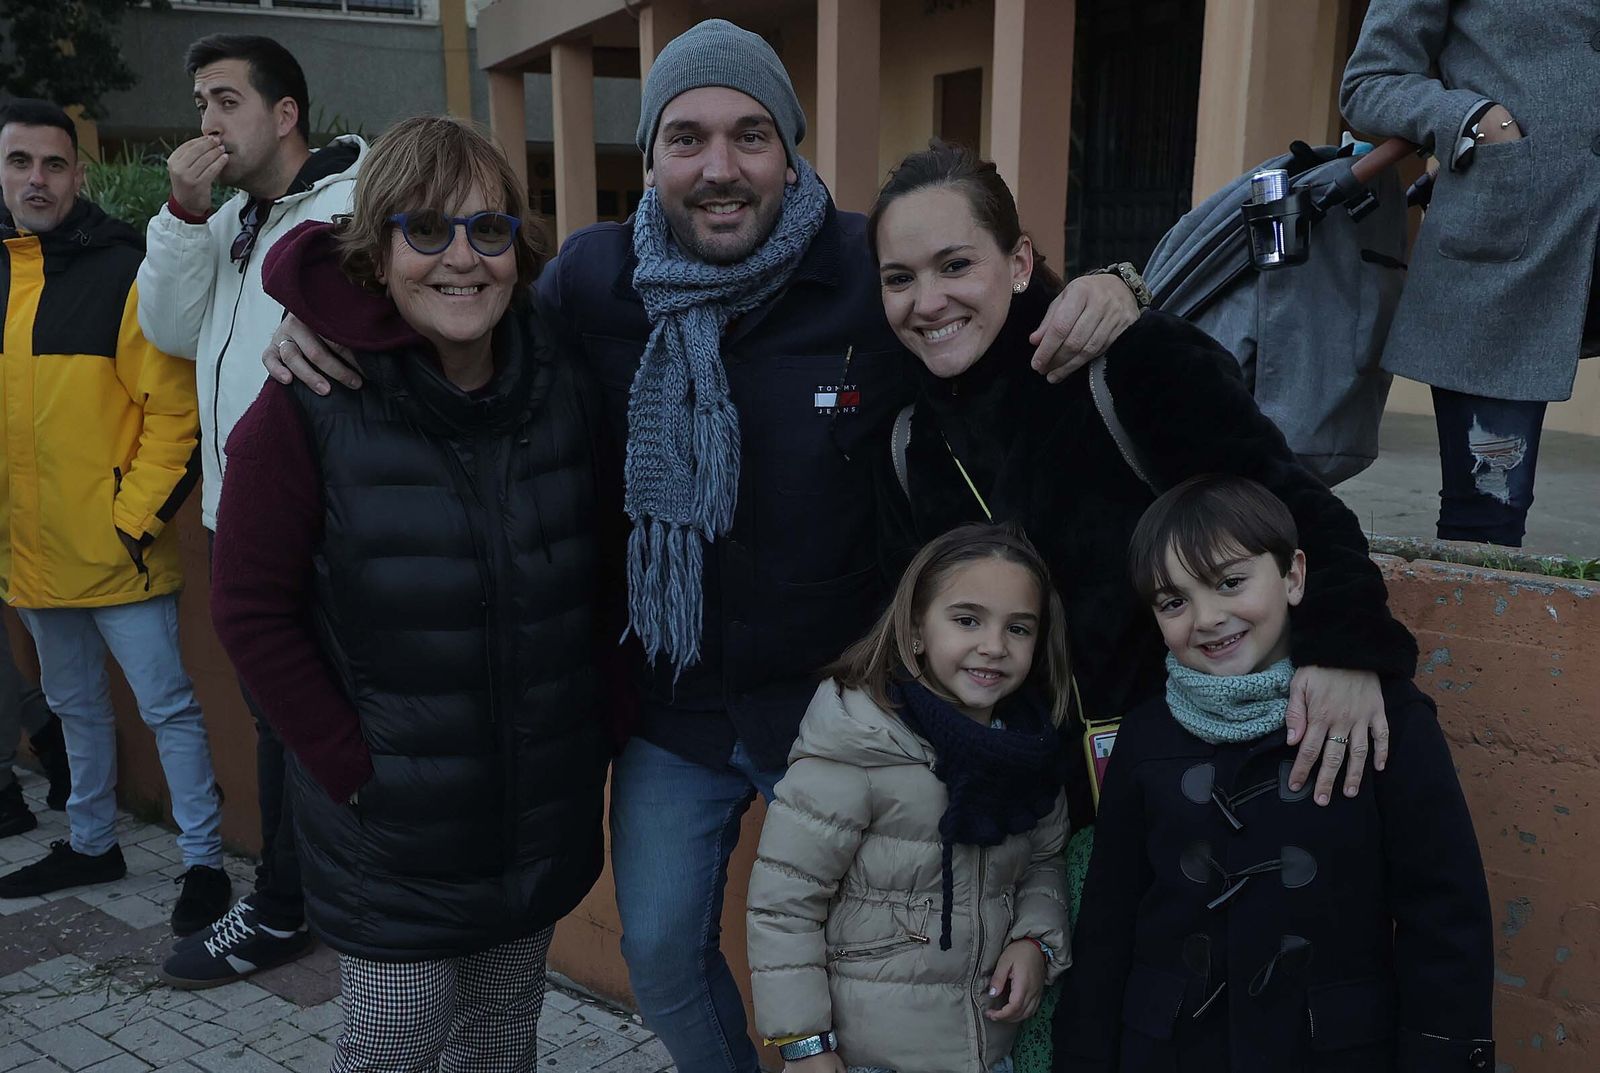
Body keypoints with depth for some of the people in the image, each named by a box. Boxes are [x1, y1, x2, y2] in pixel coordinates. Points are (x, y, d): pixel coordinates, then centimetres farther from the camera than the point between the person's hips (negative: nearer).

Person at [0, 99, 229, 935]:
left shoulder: (124, 271, -10)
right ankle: (91, 844, 36)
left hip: (114, 547, -6)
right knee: (75, 706, 20)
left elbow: (173, 407, -13)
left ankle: (204, 862, 12)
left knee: (168, 707, 1)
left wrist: (137, 515, -16)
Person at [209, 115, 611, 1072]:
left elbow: (599, 568, 4)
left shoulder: (567, 386, -4)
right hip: (394, 829, -3)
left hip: (545, 810, 4)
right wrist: (349, 765, -12)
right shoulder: (309, 409, -15)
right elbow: (253, 610, -12)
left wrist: (584, 722, 1)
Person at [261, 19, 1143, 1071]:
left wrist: (1107, 294, -27)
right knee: (661, 954, 20)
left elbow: (1015, 333, -4)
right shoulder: (593, 277, -8)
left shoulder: (875, 272, -17)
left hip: (832, 706, -2)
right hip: (668, 708, 3)